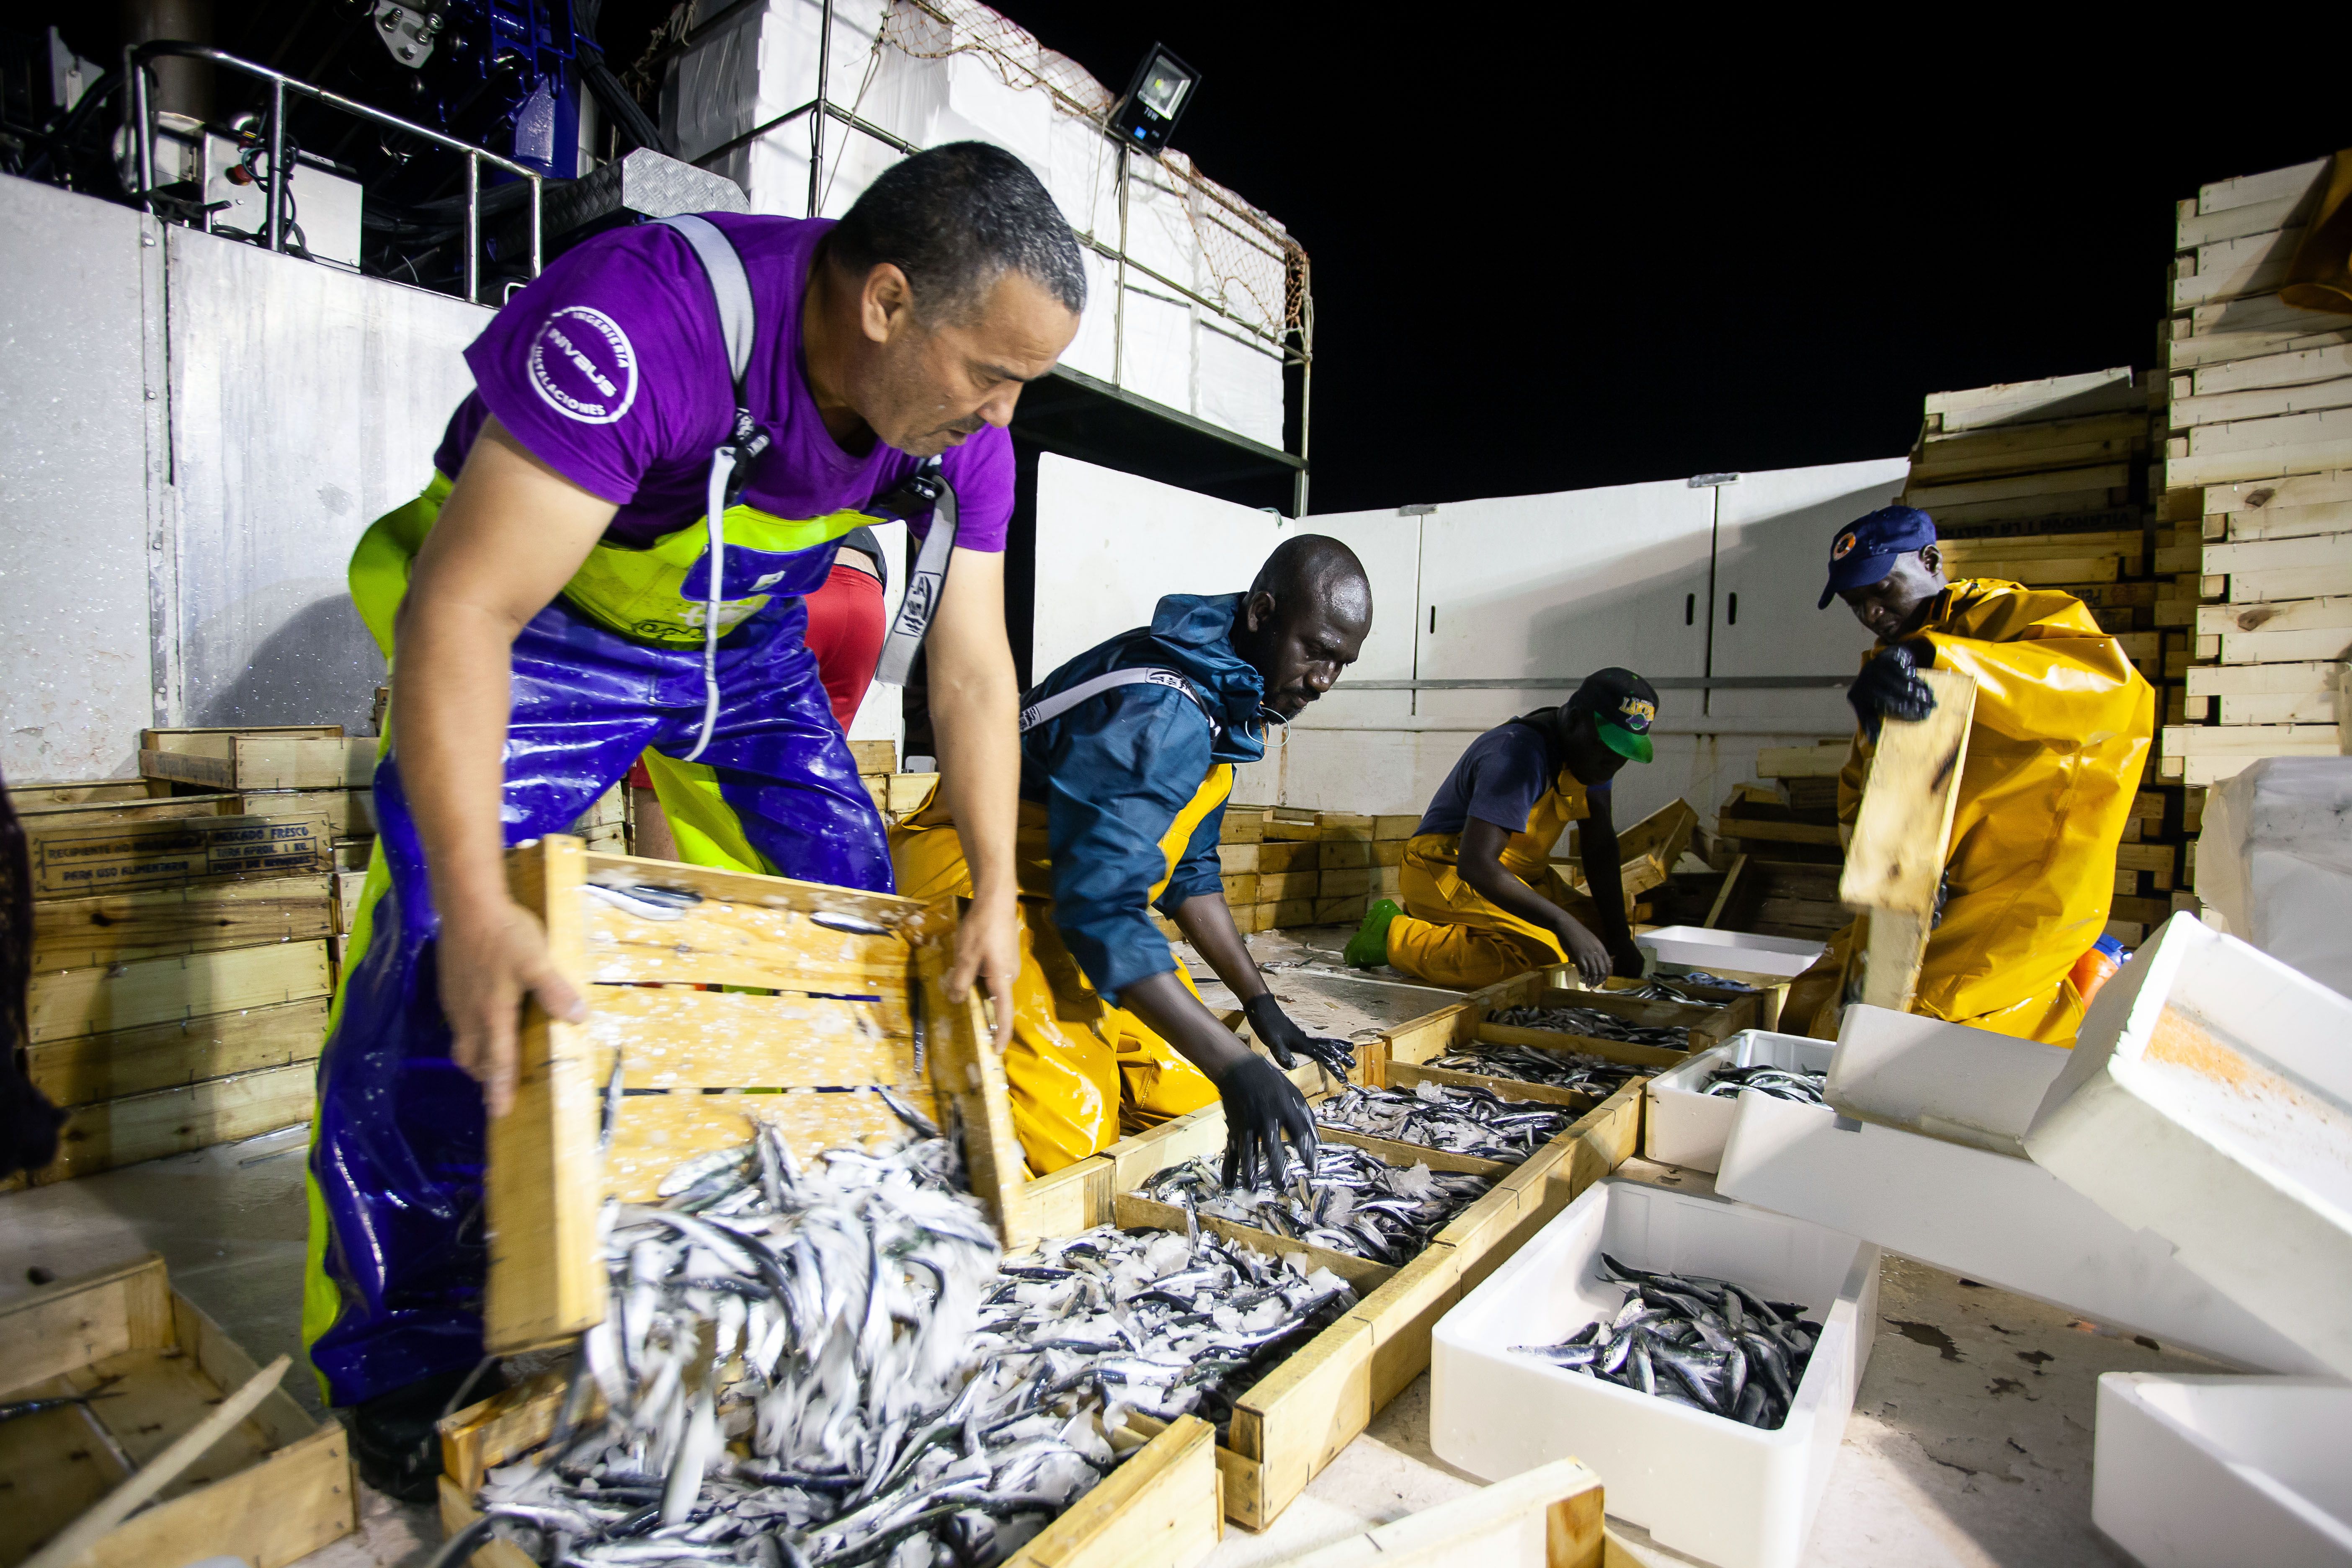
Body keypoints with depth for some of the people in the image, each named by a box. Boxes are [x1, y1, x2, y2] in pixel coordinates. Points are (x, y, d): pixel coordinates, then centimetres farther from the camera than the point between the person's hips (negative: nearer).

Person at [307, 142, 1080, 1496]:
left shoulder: (963, 430, -16)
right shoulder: (642, 319, -35)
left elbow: (974, 672, -9)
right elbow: (461, 610, -36)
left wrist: (996, 897, -9)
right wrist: (475, 907, -43)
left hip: (745, 643, 5)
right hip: (531, 622, -4)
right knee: (442, 969, -15)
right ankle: (398, 1357, 10)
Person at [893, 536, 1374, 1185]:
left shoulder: (1228, 694, 4)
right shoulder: (1156, 712, -28)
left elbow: (1190, 868, 11)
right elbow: (1103, 911, -33)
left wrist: (1261, 1005, 7)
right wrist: (1235, 1066, -35)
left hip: (1079, 886, 9)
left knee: (1189, 1101, 3)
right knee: (1070, 1140, -20)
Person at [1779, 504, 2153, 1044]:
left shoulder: (2014, 616, -5)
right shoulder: (1886, 666, 16)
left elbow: (2111, 683, -28)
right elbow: (1858, 792, 12)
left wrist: (1932, 654, -38)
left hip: (2023, 897, -7)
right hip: (1928, 903, 8)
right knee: (1809, 1009, 6)